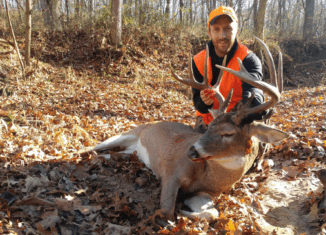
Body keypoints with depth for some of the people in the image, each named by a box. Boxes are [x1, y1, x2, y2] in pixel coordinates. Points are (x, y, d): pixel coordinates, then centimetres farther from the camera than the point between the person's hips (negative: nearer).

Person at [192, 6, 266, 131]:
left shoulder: (248, 59, -14)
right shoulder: (198, 61, -4)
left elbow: (252, 86, -35)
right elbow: (197, 99, -8)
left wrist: (253, 105, -59)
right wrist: (203, 102, -34)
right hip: (207, 122, 2)